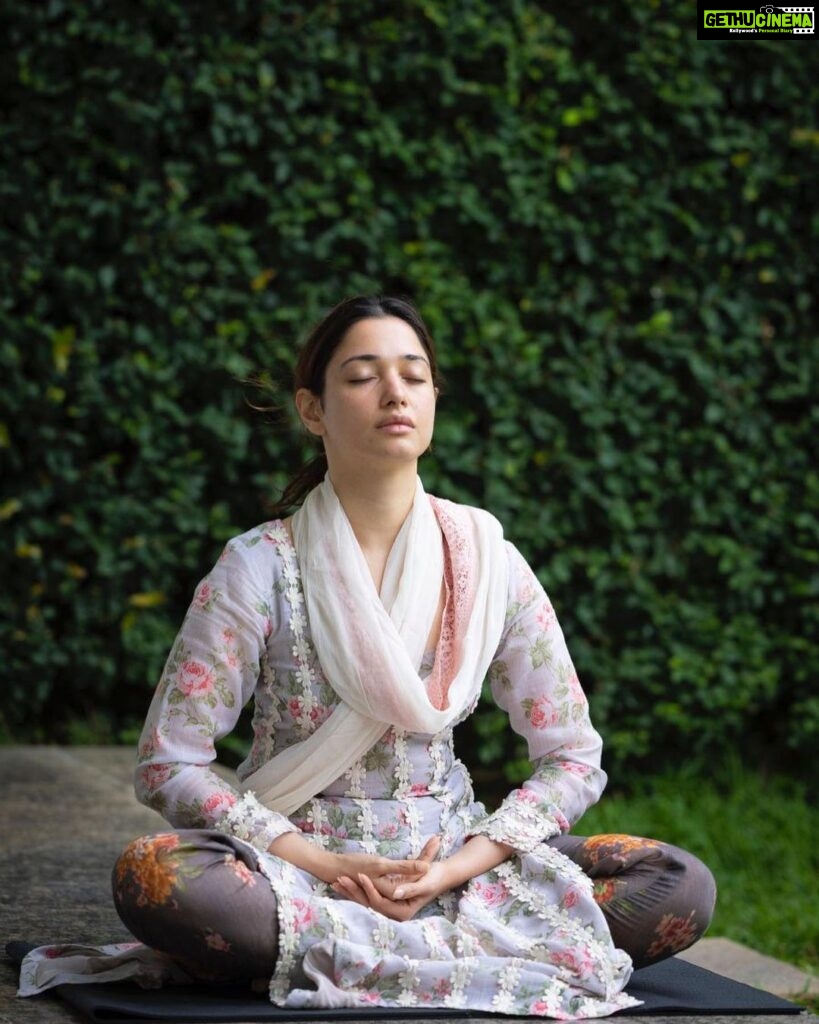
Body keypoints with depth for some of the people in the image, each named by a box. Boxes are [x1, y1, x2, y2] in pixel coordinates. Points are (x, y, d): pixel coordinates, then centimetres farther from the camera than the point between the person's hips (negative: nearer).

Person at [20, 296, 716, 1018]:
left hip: (452, 857, 3)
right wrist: (326, 866, -18)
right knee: (151, 877, -35)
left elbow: (574, 758, 3)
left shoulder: (488, 563, 1)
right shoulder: (261, 567, -6)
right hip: (297, 862, -3)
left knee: (683, 888, -20)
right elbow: (169, 763, -8)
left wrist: (459, 866, -13)